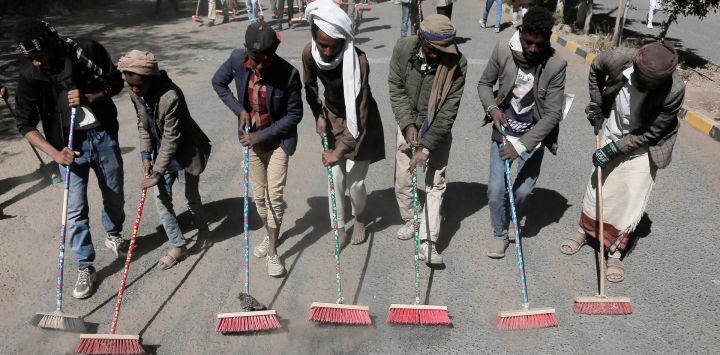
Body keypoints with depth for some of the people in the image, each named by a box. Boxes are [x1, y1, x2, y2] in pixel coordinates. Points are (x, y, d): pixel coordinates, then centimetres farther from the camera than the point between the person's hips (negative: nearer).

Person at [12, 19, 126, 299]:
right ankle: (85, 268, 14)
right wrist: (55, 153, -21)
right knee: (76, 208, 0)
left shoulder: (88, 51, -16)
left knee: (115, 195, 17)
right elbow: (25, 124, -8)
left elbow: (116, 83, -2)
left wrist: (90, 98, -21)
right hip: (70, 145, -1)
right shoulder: (29, 75, -13)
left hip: (103, 136, 1)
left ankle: (113, 234, 46)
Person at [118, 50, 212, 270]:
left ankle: (202, 228, 43)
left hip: (185, 153, -6)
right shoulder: (136, 94, -10)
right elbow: (142, 124, 5)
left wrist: (157, 174, -25)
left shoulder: (170, 96, -33)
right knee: (161, 200, 6)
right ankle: (178, 247, 19)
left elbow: (171, 139, -29)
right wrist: (146, 155, -5)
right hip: (162, 153, 7)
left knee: (191, 198, 11)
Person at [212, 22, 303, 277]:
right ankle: (269, 235, 38)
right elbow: (218, 83, 4)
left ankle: (272, 251, 13)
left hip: (278, 138, -3)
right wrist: (239, 109, -9)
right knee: (258, 195, 13)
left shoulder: (288, 73, -25)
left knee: (274, 195, -4)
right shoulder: (237, 59, -15)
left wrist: (261, 135, -18)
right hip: (251, 136, 4)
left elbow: (294, 115, -15)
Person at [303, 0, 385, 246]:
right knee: (335, 178, 6)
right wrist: (319, 115, -1)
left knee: (355, 182, -1)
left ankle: (360, 219, 31)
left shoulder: (358, 61, -35)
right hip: (333, 119, 4)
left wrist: (340, 151, -31)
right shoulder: (309, 53, -19)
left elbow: (359, 115, -32)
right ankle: (339, 227, 26)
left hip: (359, 123, -4)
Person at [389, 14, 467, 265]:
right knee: (402, 179, 6)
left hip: (438, 129, -2)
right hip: (409, 124, 2)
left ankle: (427, 243, -2)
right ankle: (409, 220, 33)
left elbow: (448, 110, -21)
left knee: (435, 183, -6)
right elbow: (396, 87, -6)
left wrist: (426, 147, -24)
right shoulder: (403, 49, -16)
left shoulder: (457, 63, -23)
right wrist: (408, 124, -17)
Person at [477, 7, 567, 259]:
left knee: (523, 191, 0)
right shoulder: (502, 51, -15)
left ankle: (509, 214, 37)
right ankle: (500, 233, 22)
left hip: (533, 136, -1)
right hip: (503, 130, 1)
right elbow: (484, 83, 2)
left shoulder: (556, 65, -20)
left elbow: (552, 114, -21)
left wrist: (521, 145, -28)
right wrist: (492, 108, -17)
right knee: (495, 189, -4)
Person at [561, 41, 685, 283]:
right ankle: (584, 231, 38)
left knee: (631, 201, 0)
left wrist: (612, 150, -21)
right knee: (598, 187, 14)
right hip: (612, 138, 3)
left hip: (643, 149, -2)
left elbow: (650, 133, -20)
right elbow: (596, 68, -1)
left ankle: (615, 252, 20)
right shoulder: (619, 59, -27)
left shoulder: (674, 91, -32)